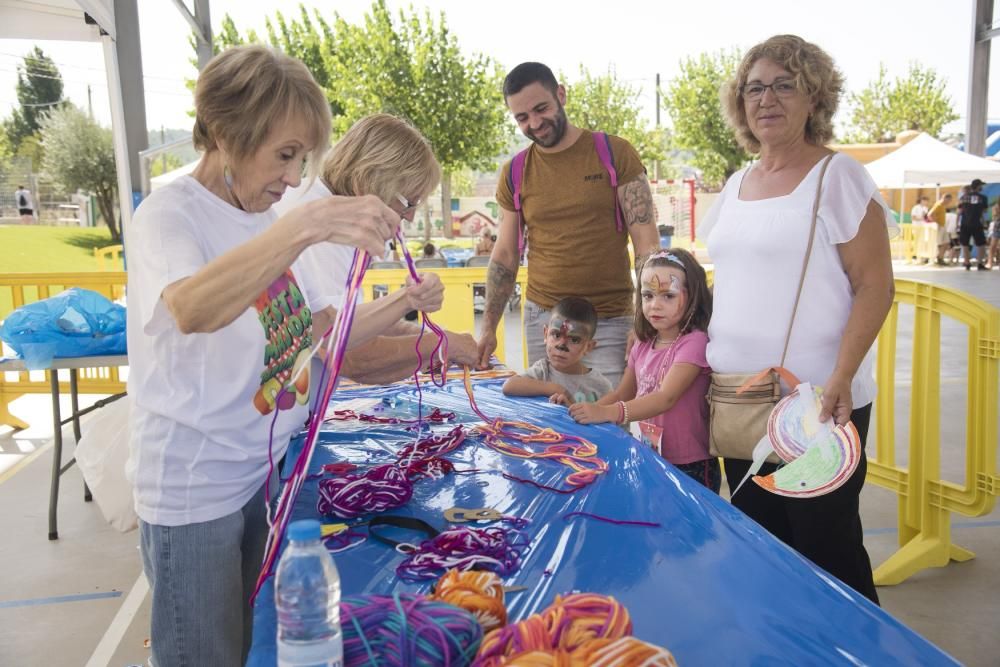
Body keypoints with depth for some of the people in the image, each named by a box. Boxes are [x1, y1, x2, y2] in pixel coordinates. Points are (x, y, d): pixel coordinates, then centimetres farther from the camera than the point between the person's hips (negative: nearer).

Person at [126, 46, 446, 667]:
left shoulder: (269, 221, 6)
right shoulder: (169, 214, -17)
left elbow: (322, 329, 11)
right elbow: (191, 310, -40)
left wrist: (402, 303, -3)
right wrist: (309, 224, -49)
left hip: (265, 470, 7)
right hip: (195, 491, -7)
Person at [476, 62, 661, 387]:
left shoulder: (615, 154, -1)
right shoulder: (514, 174, 7)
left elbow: (647, 244, -3)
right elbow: (505, 257, 13)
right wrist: (488, 329, 7)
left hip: (609, 323, -2)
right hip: (542, 318, 2)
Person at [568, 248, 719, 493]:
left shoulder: (694, 342, -16)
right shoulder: (643, 345, 6)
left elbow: (666, 397, -28)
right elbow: (622, 394, 13)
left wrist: (609, 413, -41)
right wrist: (587, 410, -6)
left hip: (690, 468, -6)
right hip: (650, 461, 6)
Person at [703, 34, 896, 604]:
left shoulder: (838, 177, -7)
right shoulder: (737, 184, 12)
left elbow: (875, 287, -11)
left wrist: (841, 378, -22)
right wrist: (712, 366, 13)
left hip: (816, 405, -6)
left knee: (826, 547, 3)